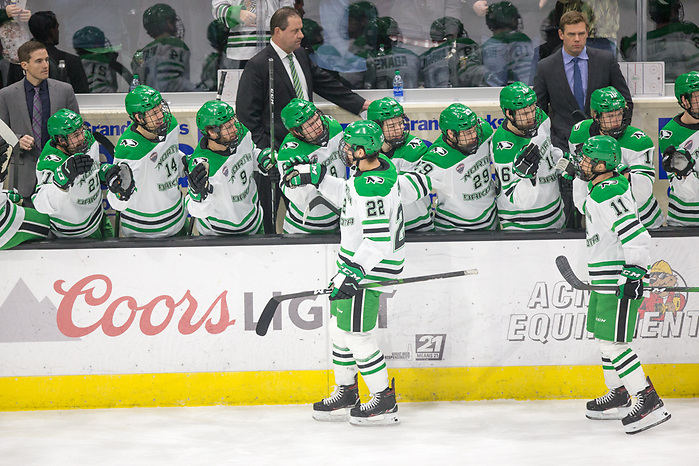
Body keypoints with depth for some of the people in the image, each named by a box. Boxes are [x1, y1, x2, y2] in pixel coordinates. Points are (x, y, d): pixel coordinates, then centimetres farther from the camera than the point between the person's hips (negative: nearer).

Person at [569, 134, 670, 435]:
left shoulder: (609, 194, -21)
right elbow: (583, 205, 34)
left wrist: (635, 272, -27)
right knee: (604, 339, 19)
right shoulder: (600, 188, 10)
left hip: (619, 280, -11)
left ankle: (649, 402, -16)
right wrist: (582, 178, 20)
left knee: (613, 342, -14)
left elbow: (635, 235, -27)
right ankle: (618, 396, 32)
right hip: (606, 280, 11)